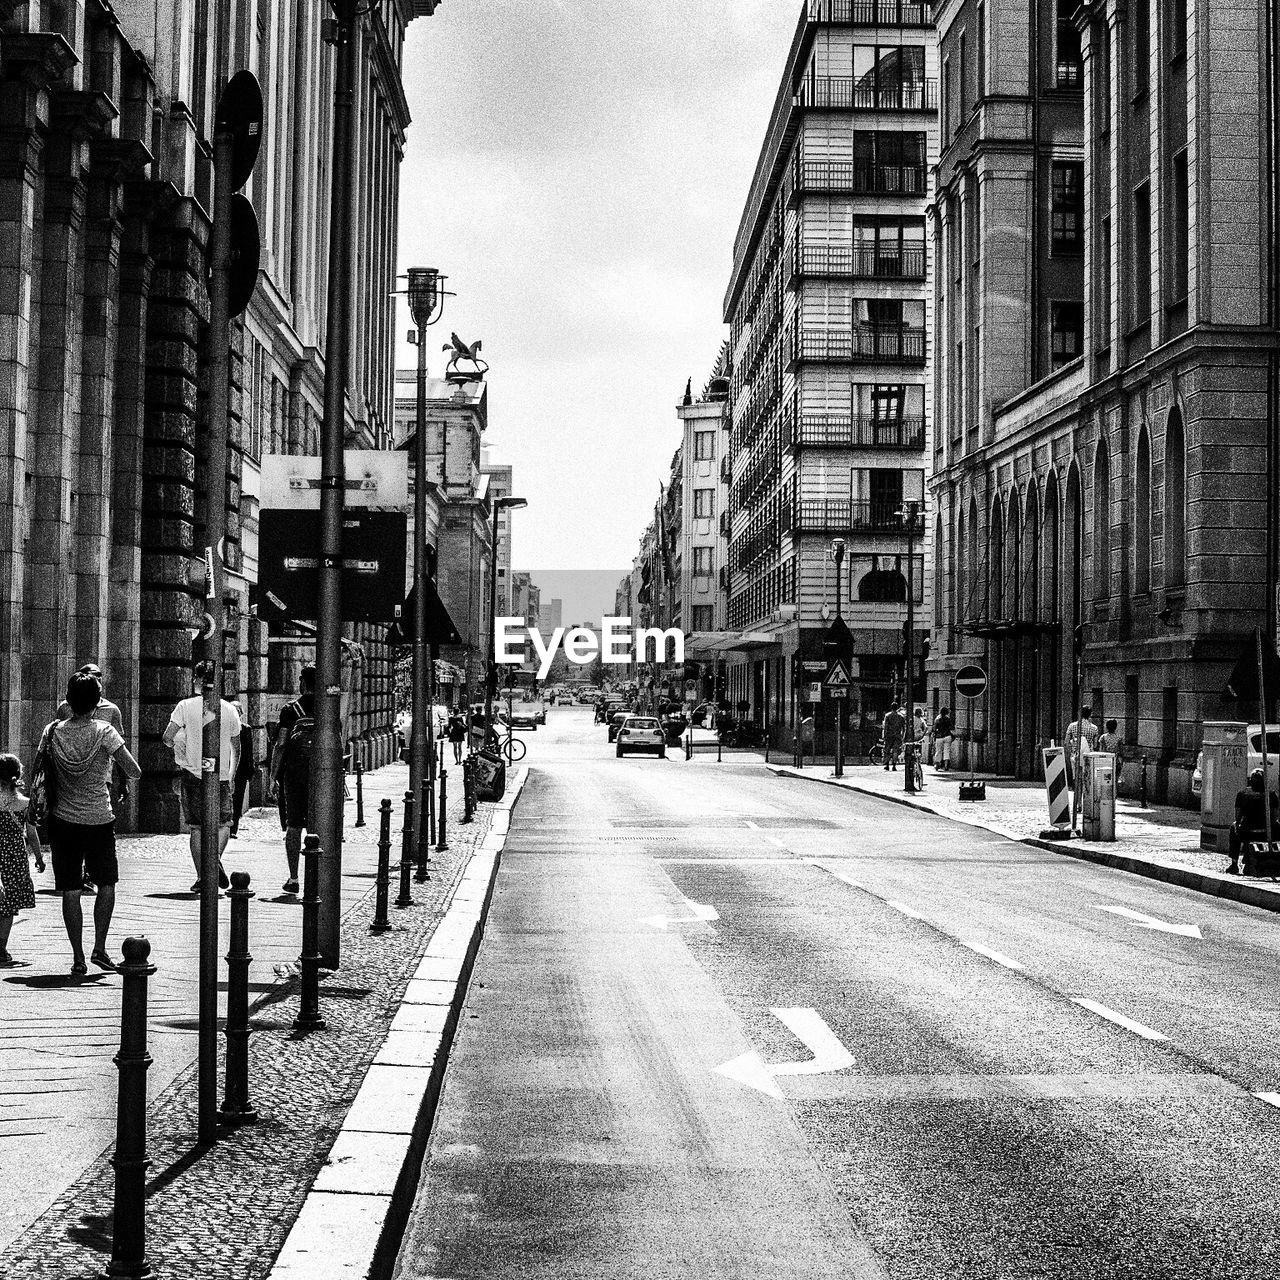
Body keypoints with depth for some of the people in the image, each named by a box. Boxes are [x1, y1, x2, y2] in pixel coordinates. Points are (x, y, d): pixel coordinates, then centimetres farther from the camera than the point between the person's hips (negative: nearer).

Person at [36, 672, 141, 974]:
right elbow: (135, 773, -13)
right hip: (100, 819, -2)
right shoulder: (105, 732, -11)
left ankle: (78, 957, 6)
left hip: (62, 820, 2)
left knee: (71, 891, 6)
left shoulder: (53, 732, -4)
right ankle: (99, 948, 7)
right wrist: (122, 768, 7)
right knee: (106, 884, 15)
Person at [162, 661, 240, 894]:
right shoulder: (229, 709, 3)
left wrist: (177, 748, 9)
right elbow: (236, 747, 10)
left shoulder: (186, 706, -5)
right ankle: (216, 856, -16)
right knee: (223, 823, 13)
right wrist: (232, 774, 22)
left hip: (193, 773, -1)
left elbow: (167, 737, -13)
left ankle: (201, 878, 5)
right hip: (221, 776, 1)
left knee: (196, 828, 7)